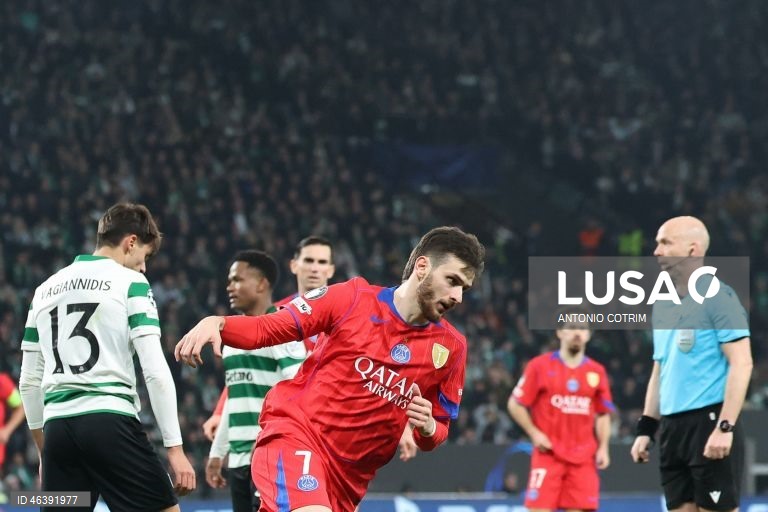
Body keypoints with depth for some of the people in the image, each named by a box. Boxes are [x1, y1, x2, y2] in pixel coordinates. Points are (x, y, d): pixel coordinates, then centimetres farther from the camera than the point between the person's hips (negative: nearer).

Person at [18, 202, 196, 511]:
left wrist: (44, 449, 28)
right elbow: (155, 371, -6)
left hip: (58, 427, 6)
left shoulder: (46, 289, 18)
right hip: (110, 419, -5)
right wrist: (175, 447, -5)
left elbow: (29, 381, 20)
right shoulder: (130, 283, 2)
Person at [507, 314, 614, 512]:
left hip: (583, 458, 3)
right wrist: (534, 433, -7)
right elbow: (515, 404, 3)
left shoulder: (597, 372, 9)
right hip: (548, 454, -3)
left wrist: (603, 448, 3)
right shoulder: (540, 366, 0)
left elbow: (603, 415, 14)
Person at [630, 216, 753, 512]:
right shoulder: (662, 305, 17)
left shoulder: (718, 298, -7)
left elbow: (741, 364, -14)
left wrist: (725, 427, -21)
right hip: (671, 428, 8)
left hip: (709, 422, -8)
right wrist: (646, 429, 16)